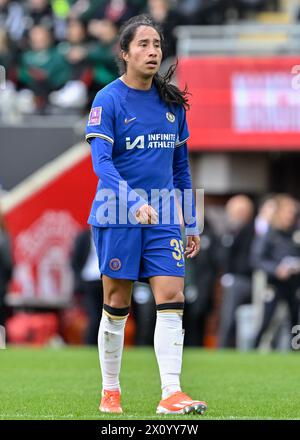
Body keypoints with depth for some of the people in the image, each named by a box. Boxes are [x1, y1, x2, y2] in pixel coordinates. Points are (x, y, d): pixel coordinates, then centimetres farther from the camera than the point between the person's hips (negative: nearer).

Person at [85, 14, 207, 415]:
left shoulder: (172, 102, 8)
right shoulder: (108, 100, -8)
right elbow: (101, 161, -19)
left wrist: (191, 223, 14)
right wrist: (133, 202, -33)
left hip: (162, 218, 4)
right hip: (118, 217, -4)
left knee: (172, 300, -8)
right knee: (117, 305, 4)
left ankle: (171, 393, -11)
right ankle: (110, 392, 17)